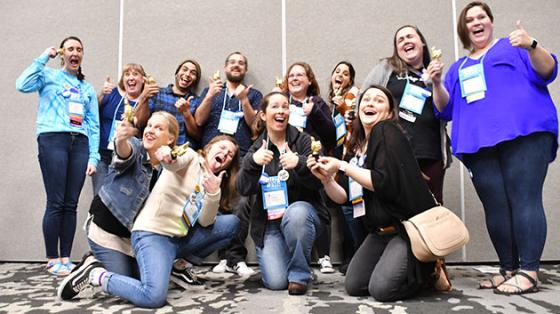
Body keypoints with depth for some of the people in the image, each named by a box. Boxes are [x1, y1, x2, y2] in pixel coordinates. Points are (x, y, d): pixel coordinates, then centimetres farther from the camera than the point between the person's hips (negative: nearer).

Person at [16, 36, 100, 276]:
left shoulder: (87, 88, 21)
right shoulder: (49, 76, 13)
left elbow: (94, 125, 15)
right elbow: (23, 85, -9)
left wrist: (93, 157, 6)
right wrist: (43, 58, 0)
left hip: (80, 143, 4)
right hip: (53, 140, -3)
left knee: (71, 204, 2)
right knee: (56, 203, -7)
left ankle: (65, 258, 10)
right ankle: (52, 260, 3)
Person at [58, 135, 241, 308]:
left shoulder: (211, 182, 17)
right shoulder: (190, 157, -1)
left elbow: (205, 222, 2)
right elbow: (173, 161, -26)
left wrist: (213, 193, -15)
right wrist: (167, 154, -50)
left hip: (179, 238, 8)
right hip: (152, 234, -8)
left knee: (232, 223, 1)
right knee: (154, 297, -30)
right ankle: (95, 274, -5)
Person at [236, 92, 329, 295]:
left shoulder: (304, 141, 2)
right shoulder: (256, 149, 7)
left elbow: (318, 182, -9)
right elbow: (243, 189, -6)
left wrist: (299, 164, -29)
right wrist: (253, 162, -24)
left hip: (303, 211, -1)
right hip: (268, 221, 1)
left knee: (296, 213, -38)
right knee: (275, 282, -17)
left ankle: (299, 274, -15)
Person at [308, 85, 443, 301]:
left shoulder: (387, 132, -12)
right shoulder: (359, 146, 10)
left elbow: (386, 183, -25)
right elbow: (345, 198, 9)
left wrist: (342, 166, -20)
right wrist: (326, 178, -8)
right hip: (381, 231, 8)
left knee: (381, 289, -17)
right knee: (353, 286, 1)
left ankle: (430, 269, 9)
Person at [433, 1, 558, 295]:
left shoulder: (513, 46, 18)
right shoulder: (458, 68, 26)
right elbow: (445, 109, 18)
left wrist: (531, 45, -14)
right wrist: (436, 83, 0)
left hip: (523, 134, -4)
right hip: (478, 143, 4)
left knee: (524, 200, -13)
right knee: (496, 208, 0)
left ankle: (529, 271, -12)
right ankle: (508, 269, 6)